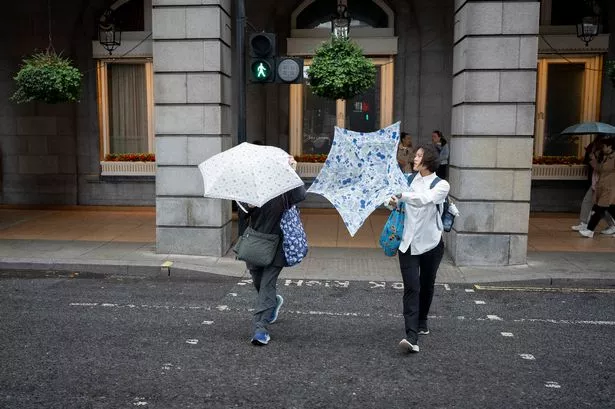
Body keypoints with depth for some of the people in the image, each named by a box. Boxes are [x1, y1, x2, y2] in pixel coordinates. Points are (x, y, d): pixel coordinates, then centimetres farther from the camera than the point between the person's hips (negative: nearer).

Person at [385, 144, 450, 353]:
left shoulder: (441, 185, -7)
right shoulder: (408, 181, 4)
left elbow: (424, 199, -27)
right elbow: (391, 200, 0)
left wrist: (400, 195, -36)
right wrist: (391, 201, -22)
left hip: (431, 244, -1)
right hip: (408, 244, 1)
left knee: (426, 286, 16)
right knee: (411, 288, -10)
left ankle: (421, 322, 40)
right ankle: (412, 336, -15)